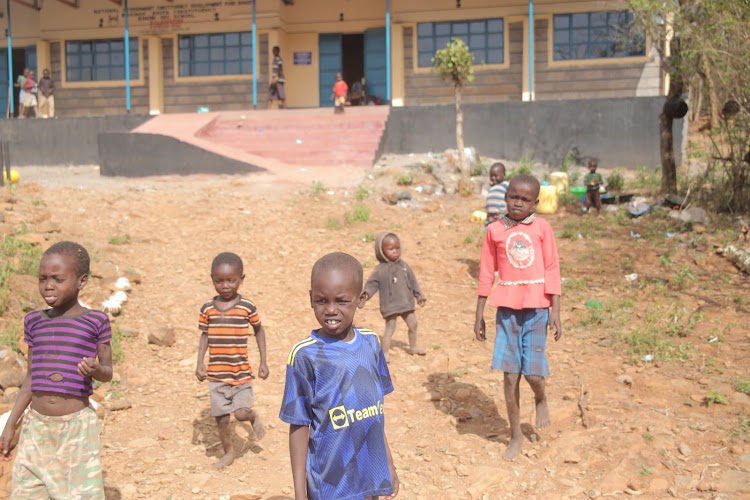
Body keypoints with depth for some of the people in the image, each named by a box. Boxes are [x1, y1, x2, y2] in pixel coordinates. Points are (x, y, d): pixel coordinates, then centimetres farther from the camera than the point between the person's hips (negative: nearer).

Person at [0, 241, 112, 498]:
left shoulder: (95, 322, -5)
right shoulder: (34, 321, 5)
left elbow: (108, 372, 2)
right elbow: (31, 378, 12)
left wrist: (95, 369, -21)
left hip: (78, 426, -4)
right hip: (36, 427, 4)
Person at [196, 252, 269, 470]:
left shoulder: (247, 307, -8)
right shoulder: (208, 309, -2)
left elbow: (259, 330, 7)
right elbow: (205, 336, 9)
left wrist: (263, 361, 5)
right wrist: (200, 363, -3)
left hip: (241, 373, -2)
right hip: (216, 375, 2)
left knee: (241, 413, -11)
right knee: (221, 417, 8)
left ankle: (254, 417, 24)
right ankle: (228, 453, 30)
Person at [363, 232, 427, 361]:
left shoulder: (404, 266, 3)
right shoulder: (380, 270, -10)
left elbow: (413, 282, 11)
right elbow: (372, 283, -9)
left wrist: (419, 296, 13)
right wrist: (366, 293, -28)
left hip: (406, 303, 5)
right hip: (390, 306, -5)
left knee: (413, 324, 14)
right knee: (390, 328, -5)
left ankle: (413, 347, 35)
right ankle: (385, 353, 5)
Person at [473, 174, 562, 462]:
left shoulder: (541, 228, 0)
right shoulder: (495, 230, 3)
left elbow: (552, 270, 1)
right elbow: (486, 273, 7)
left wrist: (555, 312, -4)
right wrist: (479, 316, 8)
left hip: (536, 308, -1)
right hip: (507, 308, 1)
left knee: (533, 372, -6)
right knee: (510, 374, 3)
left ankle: (541, 400, 30)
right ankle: (516, 435, 19)